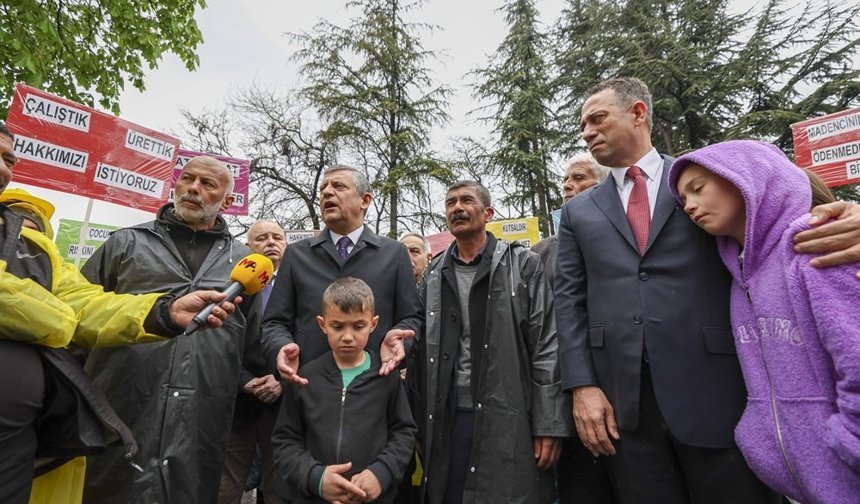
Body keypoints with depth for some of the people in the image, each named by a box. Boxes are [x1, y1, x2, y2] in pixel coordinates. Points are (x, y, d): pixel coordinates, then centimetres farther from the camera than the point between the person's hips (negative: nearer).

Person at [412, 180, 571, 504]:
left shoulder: (523, 264, -1)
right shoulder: (433, 275, 8)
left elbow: (547, 346, -5)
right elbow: (422, 352, 8)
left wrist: (550, 425, -9)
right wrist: (420, 426, 7)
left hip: (509, 421, -3)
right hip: (448, 420, 3)